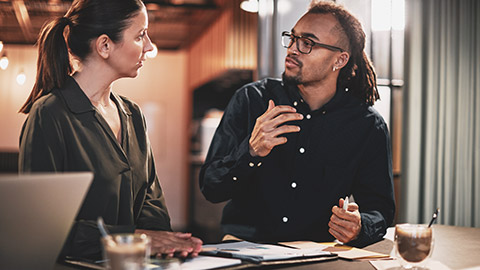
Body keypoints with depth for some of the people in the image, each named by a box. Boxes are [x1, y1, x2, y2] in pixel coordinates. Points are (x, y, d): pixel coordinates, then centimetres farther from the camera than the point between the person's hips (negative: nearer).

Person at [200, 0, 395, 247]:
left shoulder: (368, 126, 1)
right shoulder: (250, 99, 0)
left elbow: (380, 208, 5)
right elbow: (210, 188, -3)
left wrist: (359, 228, -18)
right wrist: (251, 152, -22)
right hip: (243, 249, -2)